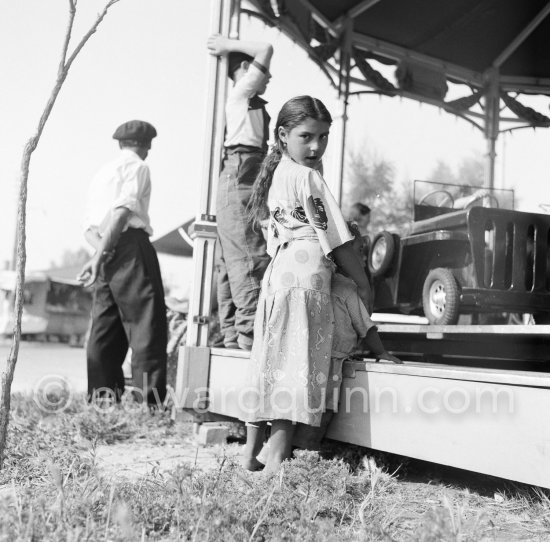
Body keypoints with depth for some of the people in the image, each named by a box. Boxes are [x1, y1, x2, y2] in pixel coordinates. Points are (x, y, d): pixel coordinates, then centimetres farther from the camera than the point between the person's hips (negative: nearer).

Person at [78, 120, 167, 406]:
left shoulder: (102, 173, 26)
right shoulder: (137, 166, 2)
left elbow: (89, 227, 15)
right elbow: (123, 210, -16)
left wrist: (101, 251, -1)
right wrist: (102, 255, -19)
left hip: (107, 254, 8)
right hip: (131, 246, -8)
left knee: (105, 329, 8)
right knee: (147, 327, -8)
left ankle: (102, 399, 10)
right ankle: (150, 401, -13)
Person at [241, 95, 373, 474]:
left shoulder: (276, 174, 18)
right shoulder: (309, 177, -7)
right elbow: (336, 240, -7)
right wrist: (363, 283, 0)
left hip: (277, 271, 9)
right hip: (306, 275, -9)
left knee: (272, 361, 11)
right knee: (298, 363, -7)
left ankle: (252, 451, 16)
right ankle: (278, 458, -6)